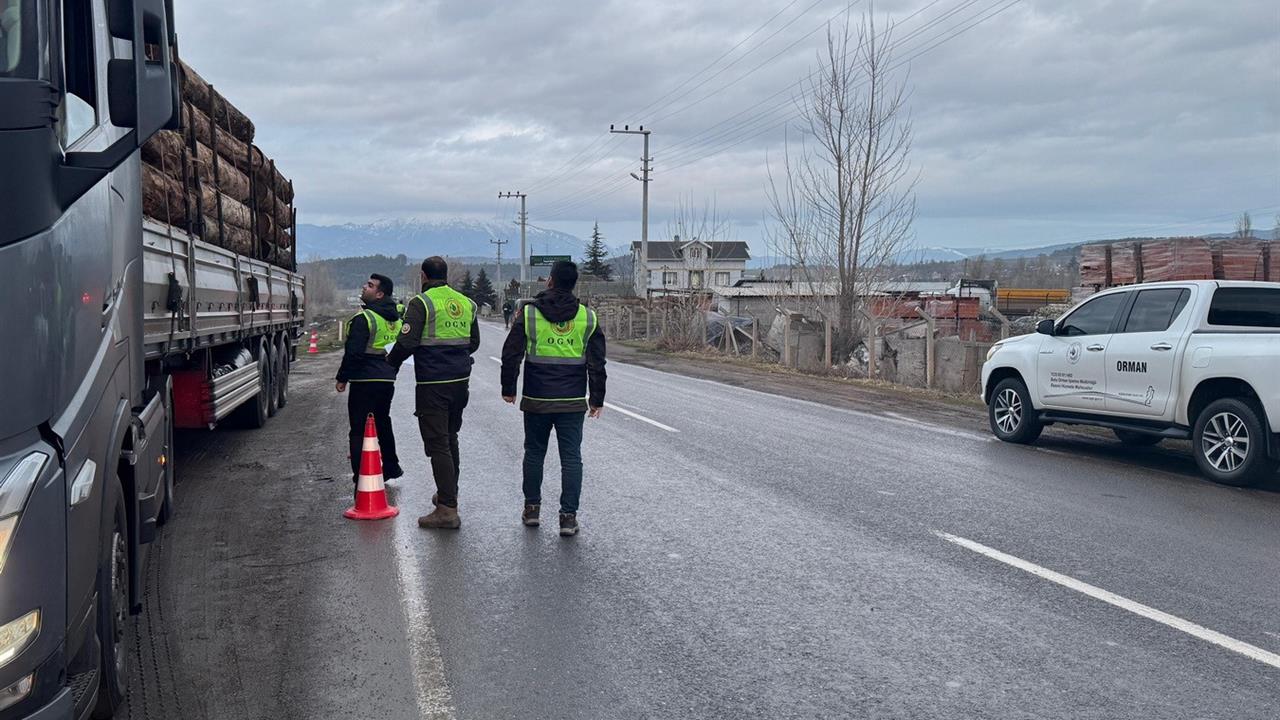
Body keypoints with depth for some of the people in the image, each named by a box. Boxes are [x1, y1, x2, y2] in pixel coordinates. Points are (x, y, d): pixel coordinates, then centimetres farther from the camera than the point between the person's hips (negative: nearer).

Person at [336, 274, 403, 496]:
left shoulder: (364, 318, -16)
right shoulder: (395, 317, 10)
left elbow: (353, 353, -18)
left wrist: (342, 378, -8)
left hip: (365, 380, -8)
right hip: (387, 380, 8)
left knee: (359, 430, -2)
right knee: (382, 424, 24)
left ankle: (361, 477, -2)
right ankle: (391, 468, 35)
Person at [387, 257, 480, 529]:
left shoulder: (421, 303, -11)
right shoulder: (467, 303, 9)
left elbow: (406, 343, -16)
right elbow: (474, 343, 16)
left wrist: (390, 364, 1)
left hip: (433, 384, -7)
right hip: (461, 381, 7)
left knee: (437, 444, -5)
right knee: (450, 439, 21)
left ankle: (448, 509, -7)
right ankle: (448, 494, 33)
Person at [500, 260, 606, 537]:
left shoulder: (528, 313, -3)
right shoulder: (588, 317, 1)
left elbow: (511, 355, -1)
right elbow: (597, 363, 2)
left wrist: (508, 389, 11)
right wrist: (596, 399, 9)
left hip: (536, 400, 0)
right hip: (573, 401, 0)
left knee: (534, 453, 16)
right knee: (571, 457, 4)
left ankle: (532, 508, 23)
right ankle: (569, 516, 1)